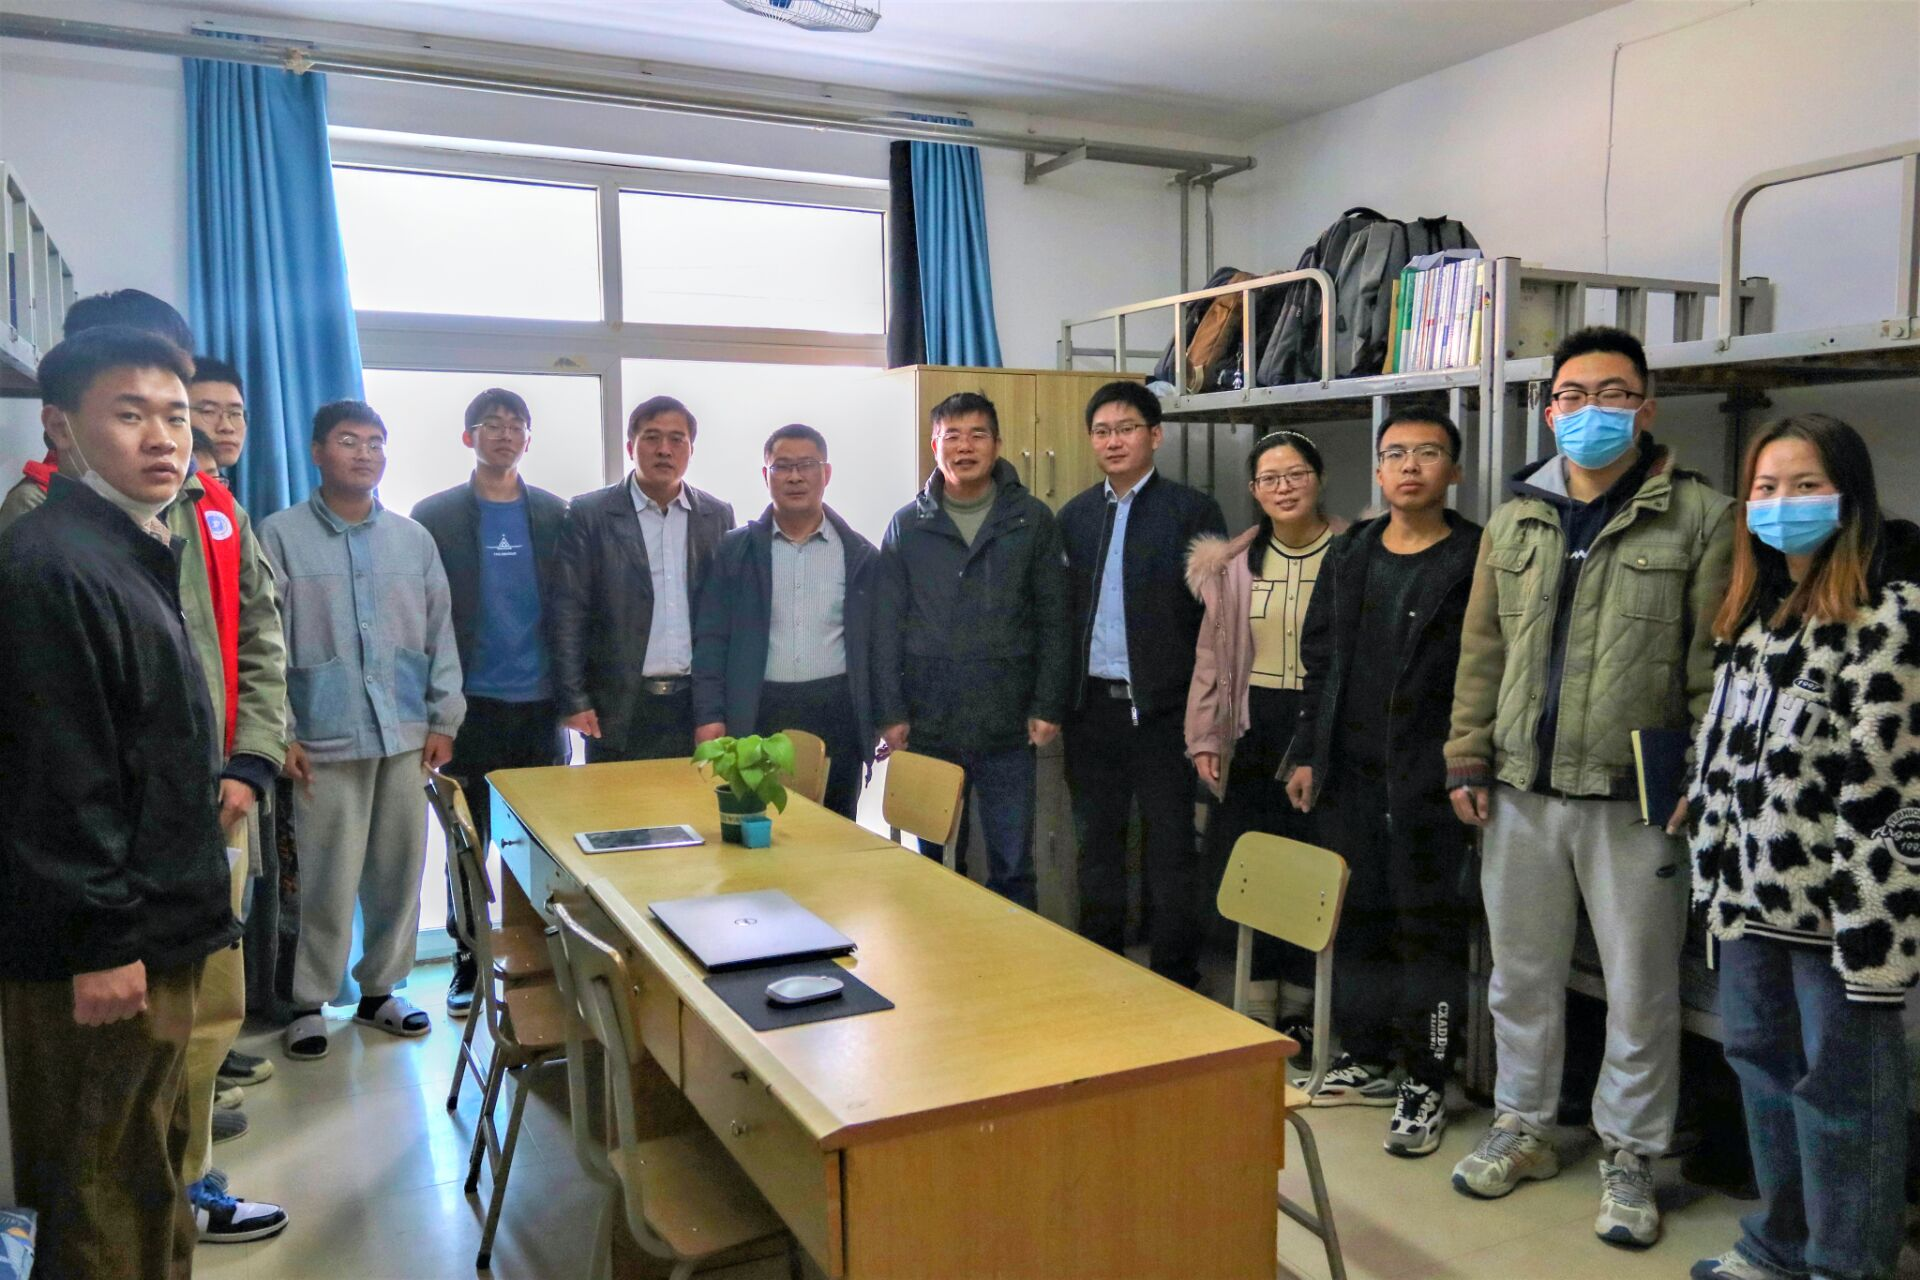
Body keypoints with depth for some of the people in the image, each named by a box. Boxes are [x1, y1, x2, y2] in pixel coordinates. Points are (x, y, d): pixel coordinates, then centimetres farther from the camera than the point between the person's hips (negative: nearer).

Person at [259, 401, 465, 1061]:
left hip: (406, 735, 3)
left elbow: (440, 634, 11)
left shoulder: (413, 538, 10)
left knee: (399, 870, 9)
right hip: (325, 738, -3)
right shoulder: (280, 535, 0)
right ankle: (309, 1001, 17)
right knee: (328, 878, 0)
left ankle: (379, 989, 24)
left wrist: (443, 719, 6)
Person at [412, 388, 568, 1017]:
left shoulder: (556, 514, 5)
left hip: (541, 705, 1)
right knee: (468, 842, 9)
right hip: (471, 705, -1)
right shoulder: (435, 514, 1)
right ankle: (468, 960, 22)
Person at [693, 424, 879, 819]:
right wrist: (709, 716, -5)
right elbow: (710, 640, 3)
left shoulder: (860, 556, 8)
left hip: (836, 716, 1)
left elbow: (876, 645, 8)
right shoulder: (734, 550, 6)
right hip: (756, 718, -1)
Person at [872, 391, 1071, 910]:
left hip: (1008, 728, -1)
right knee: (934, 860, 12)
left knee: (1013, 866, 6)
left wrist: (1048, 707, -4)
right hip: (928, 725, 1)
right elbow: (885, 625, 3)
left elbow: (1054, 620, 2)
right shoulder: (907, 525, 4)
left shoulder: (1032, 520, 2)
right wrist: (891, 712, -3)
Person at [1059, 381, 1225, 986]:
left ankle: (1176, 982, 17)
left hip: (1161, 708, -4)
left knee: (1170, 850, 3)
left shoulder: (1193, 511, -3)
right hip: (1091, 706, 4)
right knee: (1097, 845, 14)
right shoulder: (1075, 515, 10)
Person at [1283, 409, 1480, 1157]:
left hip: (1429, 778, -5)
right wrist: (1307, 754, 11)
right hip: (1350, 772, 6)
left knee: (1429, 925, 3)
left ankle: (1425, 1085, 15)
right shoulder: (1348, 555, 11)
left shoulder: (1476, 560, -6)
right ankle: (1364, 1059, 30)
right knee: (1358, 915, 14)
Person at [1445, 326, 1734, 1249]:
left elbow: (1716, 666, -5)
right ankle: (1523, 1129, 33)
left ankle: (1627, 1158, 27)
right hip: (1522, 793, 4)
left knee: (1640, 991, 8)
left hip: (1637, 800, -4)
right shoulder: (1515, 520, 10)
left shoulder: (1699, 517, -3)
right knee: (1521, 976, 15)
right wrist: (1468, 759, 6)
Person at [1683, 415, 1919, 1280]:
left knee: (1843, 1082, 4)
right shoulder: (1756, 609, 13)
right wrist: (1715, 864, 17)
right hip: (1754, 885, 8)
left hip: (1838, 893, -8)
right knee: (1759, 1057, 17)